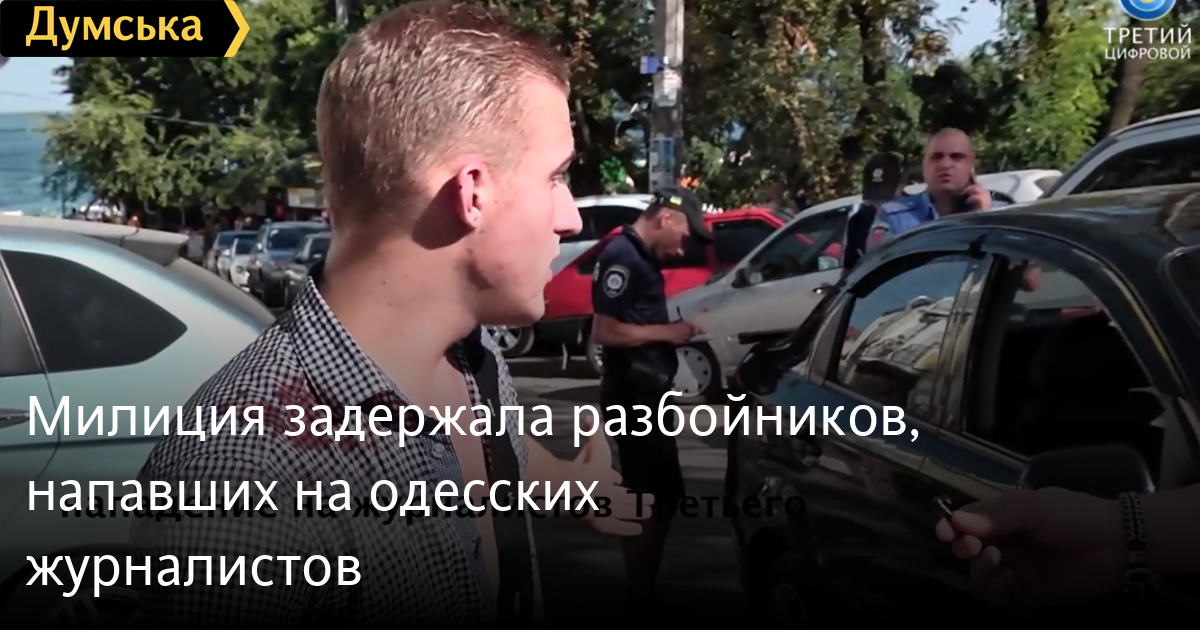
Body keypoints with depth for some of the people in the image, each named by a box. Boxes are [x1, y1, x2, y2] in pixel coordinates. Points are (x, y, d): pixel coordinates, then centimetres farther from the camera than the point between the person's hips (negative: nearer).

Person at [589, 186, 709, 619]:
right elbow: (606, 331, -22)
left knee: (650, 497, 14)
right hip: (632, 394, -10)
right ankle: (640, 601, 1)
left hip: (645, 393, 10)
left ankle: (642, 597, 23)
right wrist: (667, 332, -15)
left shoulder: (643, 257, 14)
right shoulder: (622, 256, -16)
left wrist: (675, 332, 8)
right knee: (657, 497, -6)